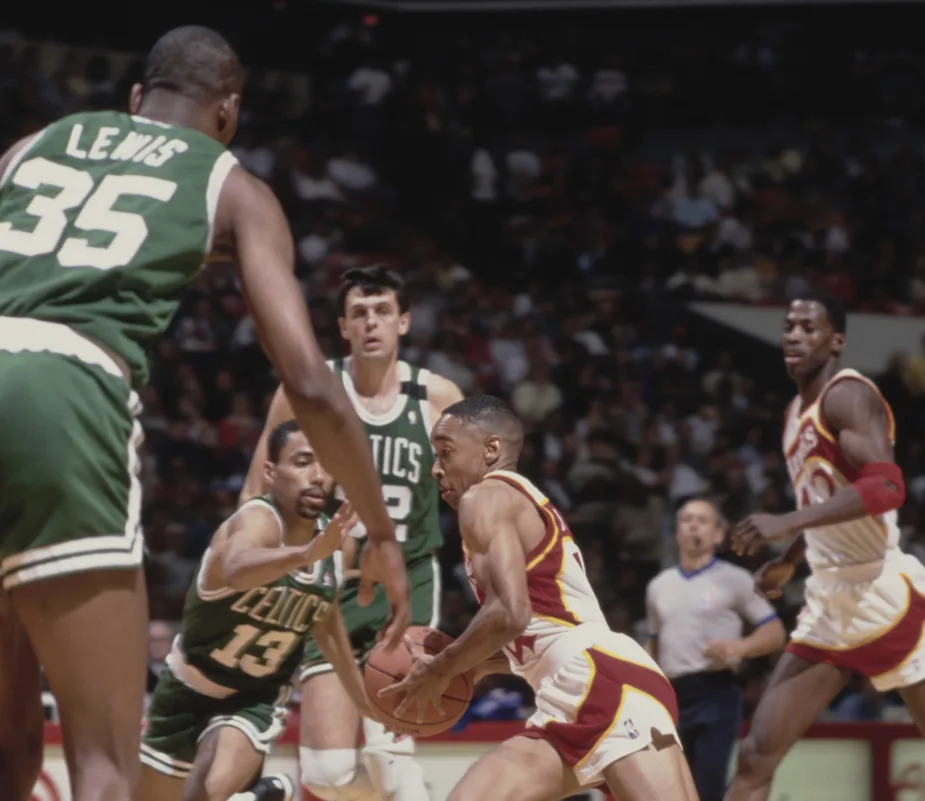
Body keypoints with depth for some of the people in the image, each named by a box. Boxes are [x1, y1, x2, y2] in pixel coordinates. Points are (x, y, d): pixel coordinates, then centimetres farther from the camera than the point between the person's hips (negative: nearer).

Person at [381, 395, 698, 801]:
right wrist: (473, 666, 25)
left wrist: (438, 670, -2)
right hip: (572, 704, 10)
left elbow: (510, 612, -16)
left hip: (606, 683, -10)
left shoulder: (486, 497, -1)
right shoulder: (525, 505, 29)